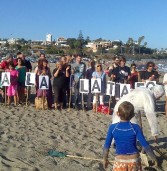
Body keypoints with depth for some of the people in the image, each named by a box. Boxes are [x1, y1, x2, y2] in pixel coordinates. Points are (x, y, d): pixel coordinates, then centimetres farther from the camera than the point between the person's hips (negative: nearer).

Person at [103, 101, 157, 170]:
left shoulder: (112, 128, -12)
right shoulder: (135, 128, -13)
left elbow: (106, 146, -7)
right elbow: (145, 146, -12)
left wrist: (105, 159, 9)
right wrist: (154, 159, 0)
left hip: (120, 160, -1)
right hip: (134, 159, 1)